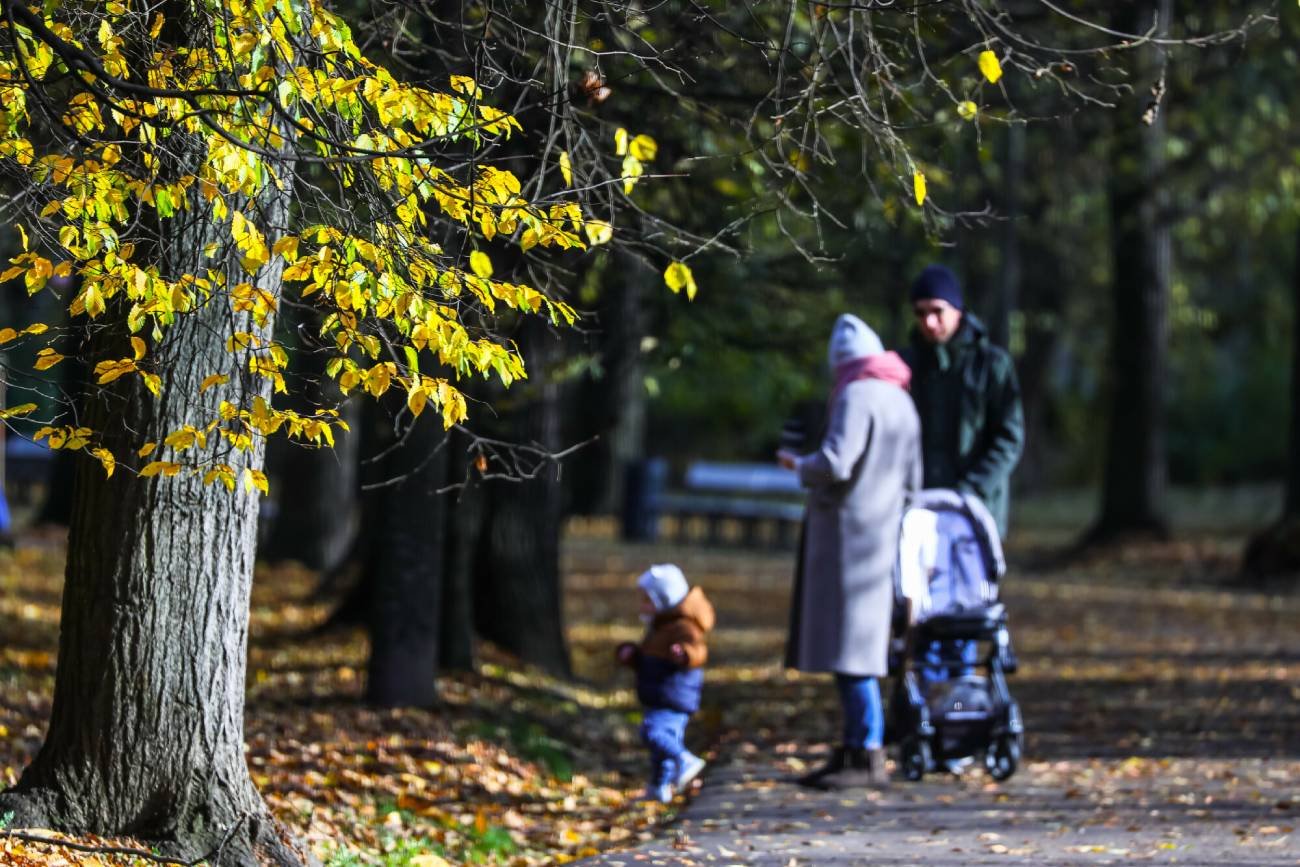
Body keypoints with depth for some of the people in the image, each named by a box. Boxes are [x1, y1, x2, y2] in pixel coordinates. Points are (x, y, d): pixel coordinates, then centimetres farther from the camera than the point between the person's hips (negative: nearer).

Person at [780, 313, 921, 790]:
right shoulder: (901, 401, 12)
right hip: (883, 531, 9)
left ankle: (869, 758, -9)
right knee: (846, 647, 14)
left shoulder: (857, 397, -13)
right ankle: (853, 750, 16)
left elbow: (835, 463, -22)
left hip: (850, 535, -9)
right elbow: (912, 479, 14)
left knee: (850, 649, -8)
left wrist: (799, 464, -3)